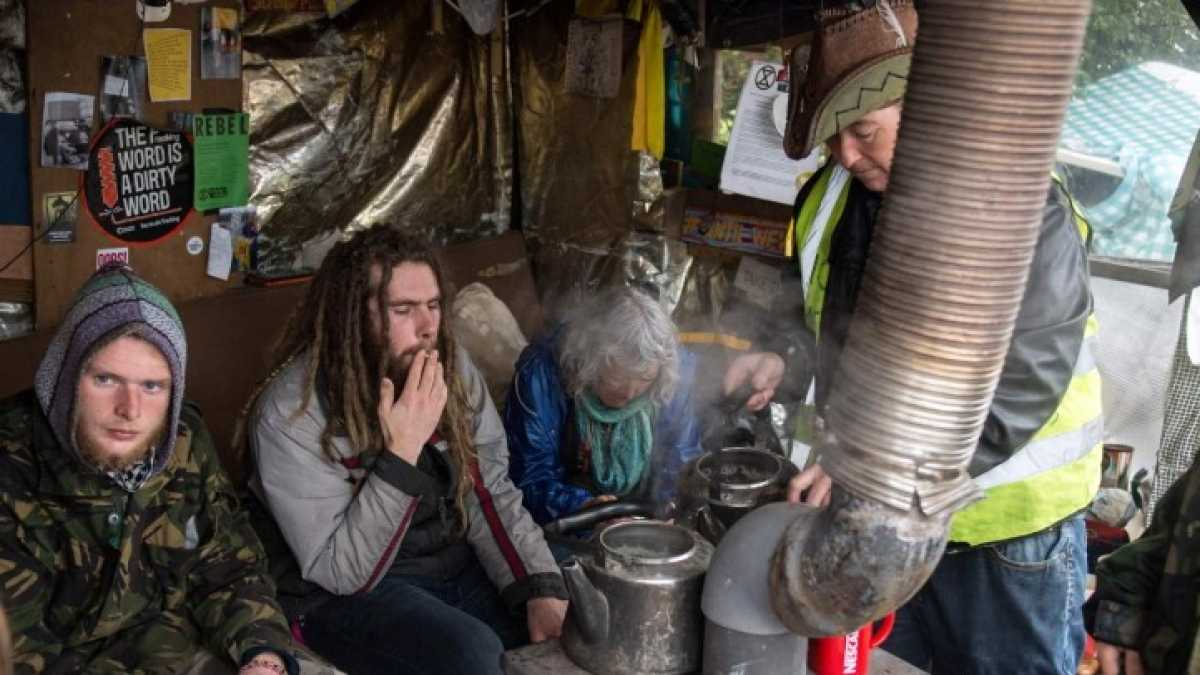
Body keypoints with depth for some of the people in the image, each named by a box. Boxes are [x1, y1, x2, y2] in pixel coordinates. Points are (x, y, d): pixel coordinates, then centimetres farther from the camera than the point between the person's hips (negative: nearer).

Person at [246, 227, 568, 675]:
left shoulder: (451, 365, -6)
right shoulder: (291, 411, -21)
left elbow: (490, 491, -2)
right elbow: (341, 572, -21)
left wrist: (541, 589, -16)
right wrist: (401, 452, -30)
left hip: (460, 563, 5)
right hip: (349, 593, -5)